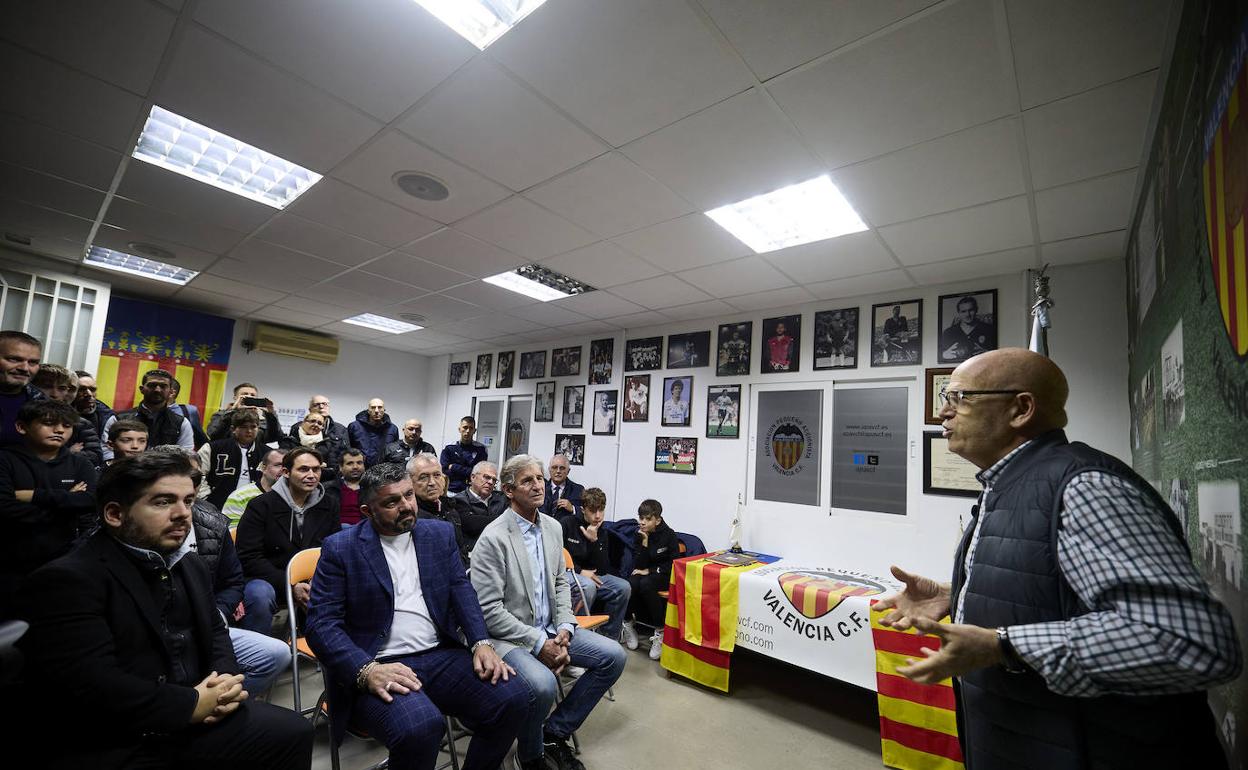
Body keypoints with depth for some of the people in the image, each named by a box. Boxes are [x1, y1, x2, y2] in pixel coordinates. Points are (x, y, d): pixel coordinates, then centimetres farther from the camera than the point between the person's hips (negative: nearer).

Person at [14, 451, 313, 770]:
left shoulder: (191, 565, 10)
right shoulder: (66, 580, -15)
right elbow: (91, 686, -23)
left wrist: (225, 679, -5)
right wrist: (192, 704, -17)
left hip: (195, 720, 7)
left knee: (294, 733, 1)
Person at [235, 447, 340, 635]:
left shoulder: (327, 506, 5)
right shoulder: (260, 505, -6)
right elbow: (249, 558, -11)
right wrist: (289, 586, -21)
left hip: (313, 583, 3)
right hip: (268, 579, -3)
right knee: (260, 594, -35)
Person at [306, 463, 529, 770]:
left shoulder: (440, 534, 11)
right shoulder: (340, 548, -1)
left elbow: (461, 590, 8)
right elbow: (322, 623, -6)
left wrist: (481, 642, -9)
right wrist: (367, 670, -21)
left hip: (441, 656, 4)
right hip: (379, 666, -3)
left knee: (512, 696, -17)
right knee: (420, 727, -33)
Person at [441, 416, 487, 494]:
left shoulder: (480, 449, 2)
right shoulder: (448, 448, 6)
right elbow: (444, 470, -2)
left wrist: (454, 467, -4)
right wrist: (468, 472, -7)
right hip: (451, 490, 1)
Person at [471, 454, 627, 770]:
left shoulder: (553, 527, 5)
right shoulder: (493, 538, -17)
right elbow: (489, 610, -18)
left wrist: (565, 628, -3)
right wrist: (538, 643, -18)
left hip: (550, 630, 7)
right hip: (510, 636, -7)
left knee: (613, 656, -3)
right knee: (542, 684, -33)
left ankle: (554, 732, 12)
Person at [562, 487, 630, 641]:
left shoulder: (601, 533, 6)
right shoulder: (568, 524, -9)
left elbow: (603, 570, -2)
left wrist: (594, 541, -15)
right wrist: (580, 571, -16)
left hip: (590, 575, 6)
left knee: (624, 587, -14)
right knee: (588, 586, -36)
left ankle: (607, 637, 0)